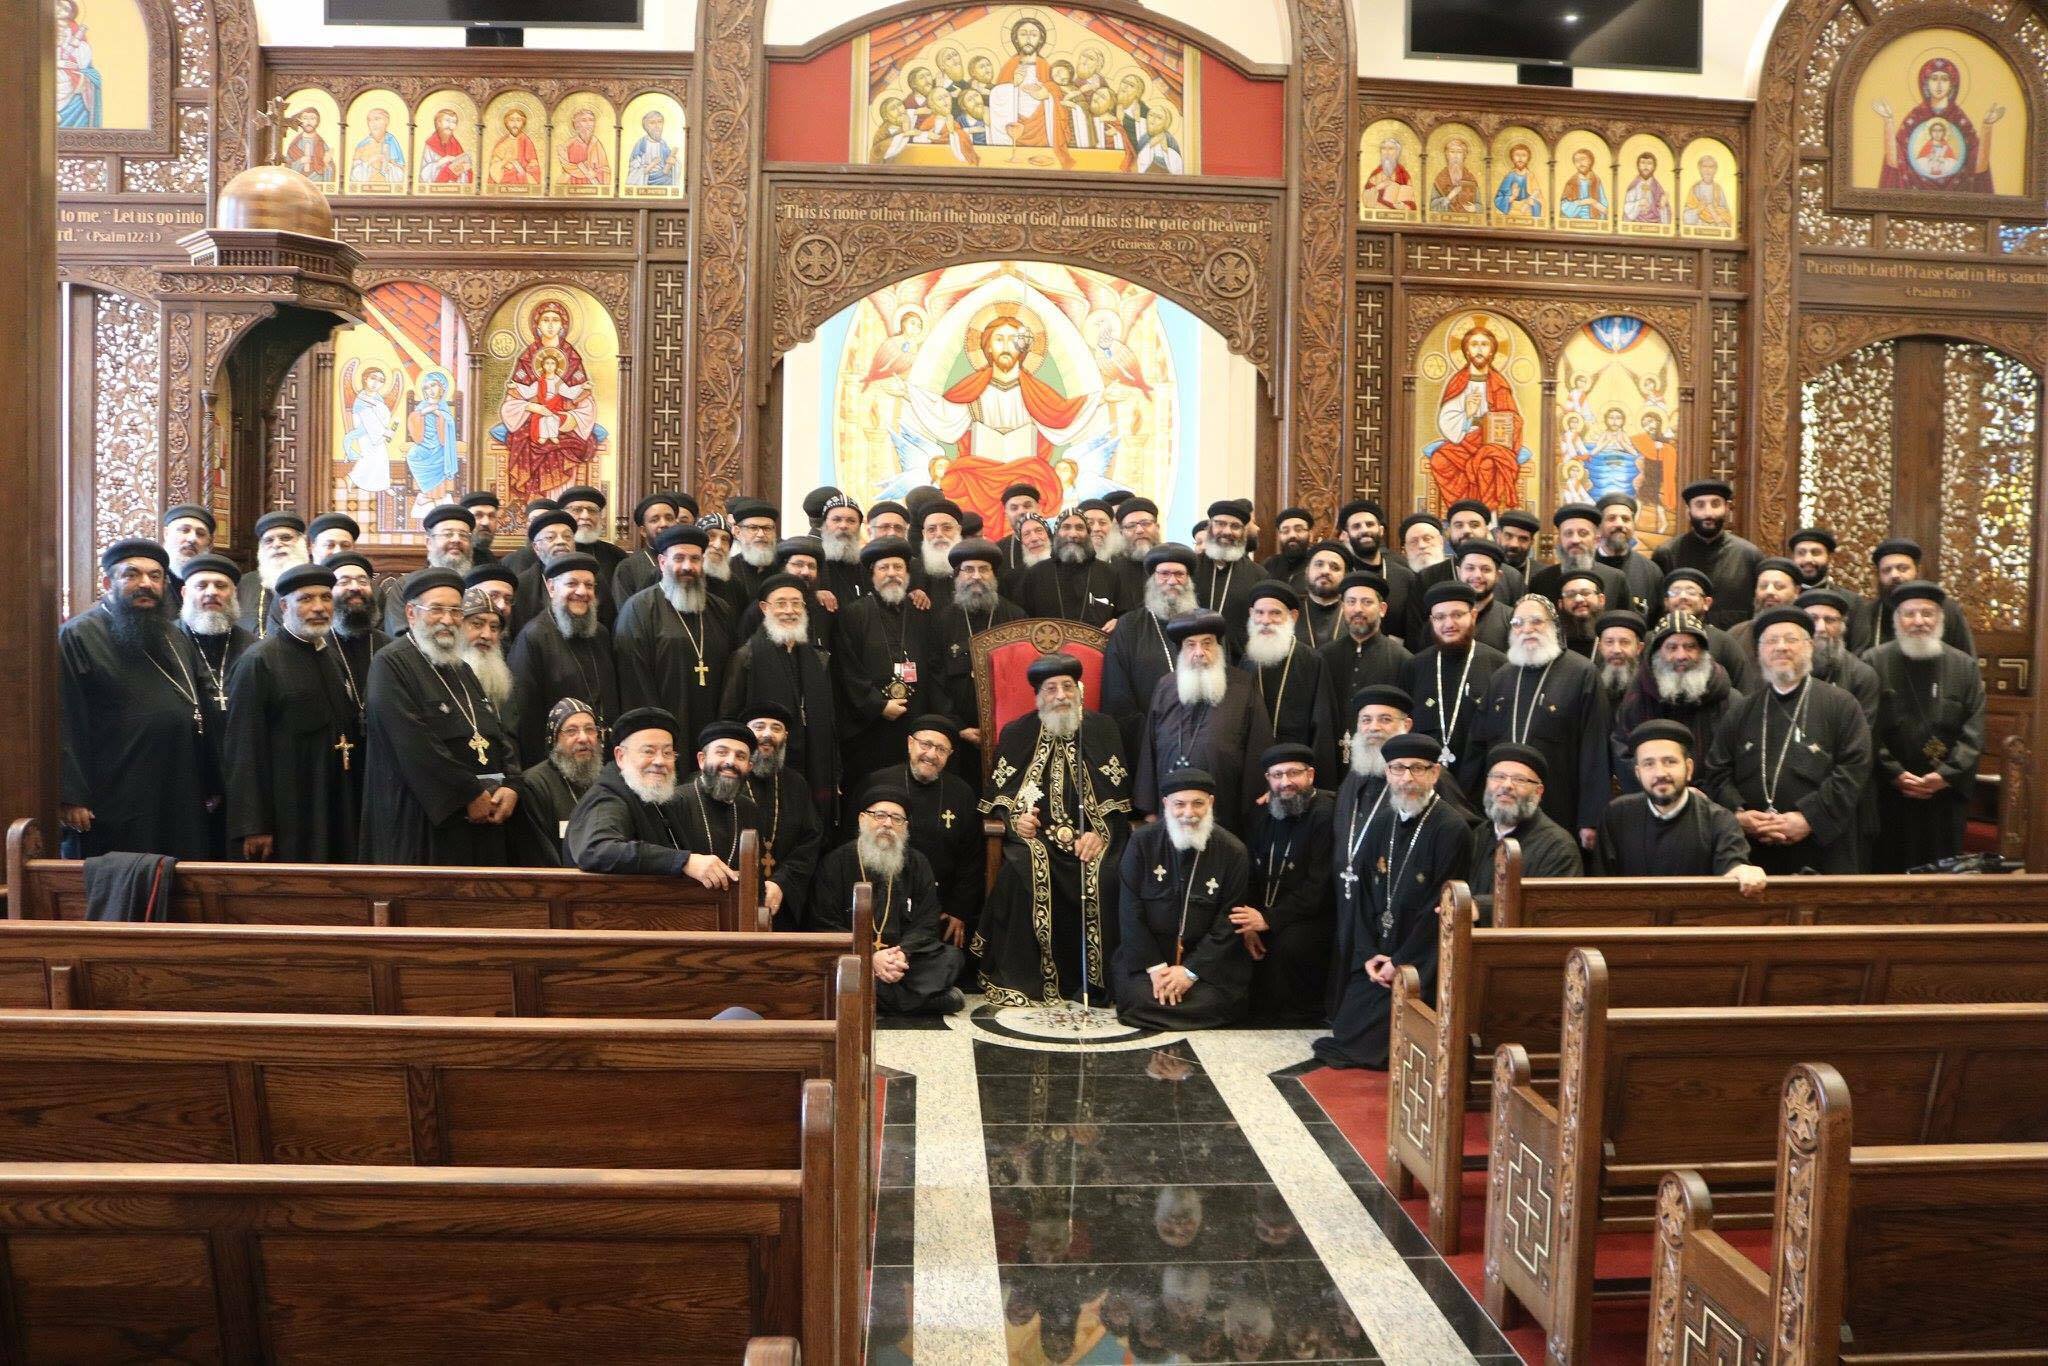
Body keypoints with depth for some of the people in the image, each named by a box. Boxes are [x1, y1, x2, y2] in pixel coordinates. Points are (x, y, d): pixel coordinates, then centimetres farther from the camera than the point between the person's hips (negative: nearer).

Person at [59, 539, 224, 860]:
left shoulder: (178, 642, 17)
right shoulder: (77, 637, -6)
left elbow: (199, 718, 18)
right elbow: (63, 723, -13)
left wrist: (212, 785, 13)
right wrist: (71, 796, -19)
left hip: (182, 804, 6)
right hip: (111, 808, -6)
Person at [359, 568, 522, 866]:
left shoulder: (461, 670, 19)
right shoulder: (391, 663, -6)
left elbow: (502, 733, 16)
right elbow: (414, 746, -16)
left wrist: (510, 786, -3)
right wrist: (472, 795, -15)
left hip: (484, 821, 7)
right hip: (423, 824, -7)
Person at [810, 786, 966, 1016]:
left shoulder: (918, 864, 10)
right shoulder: (835, 862, 1)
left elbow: (926, 925, 4)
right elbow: (825, 925, -5)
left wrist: (903, 953, -18)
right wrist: (870, 956, -19)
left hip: (904, 956, 2)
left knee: (950, 957, -19)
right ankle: (929, 997, -30)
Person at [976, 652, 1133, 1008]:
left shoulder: (1102, 728, 10)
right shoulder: (1016, 733, 12)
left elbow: (1118, 795, 5)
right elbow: (996, 795, 14)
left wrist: (1101, 833, -12)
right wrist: (1013, 818, -8)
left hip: (1090, 836, 0)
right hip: (1035, 834, 0)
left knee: (1101, 879, -31)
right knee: (1022, 873, -32)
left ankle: (1092, 984, -18)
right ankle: (1020, 981, -22)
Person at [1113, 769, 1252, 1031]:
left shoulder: (1233, 851, -5)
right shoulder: (1142, 843, -5)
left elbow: (1229, 920, -6)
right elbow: (1131, 910, -5)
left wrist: (1191, 970, -14)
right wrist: (1154, 966, -13)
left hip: (1208, 955, 0)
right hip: (1148, 952, 0)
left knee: (1211, 1003, -22)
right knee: (1141, 998, -23)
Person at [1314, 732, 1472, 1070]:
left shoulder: (1452, 830, -13)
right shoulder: (1377, 826, 8)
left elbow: (1443, 908, -15)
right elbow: (1356, 894, 8)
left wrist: (1400, 963, -14)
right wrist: (1368, 954, -6)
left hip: (1421, 963, -6)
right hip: (1373, 958, 6)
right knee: (1346, 1031, -3)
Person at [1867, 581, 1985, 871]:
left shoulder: (1965, 666, 6)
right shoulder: (1874, 662, -1)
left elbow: (1974, 731, 2)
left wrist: (1947, 774, -10)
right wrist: (1894, 774, -12)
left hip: (1947, 796, 2)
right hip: (1888, 795, -2)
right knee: (1889, 868, 2)